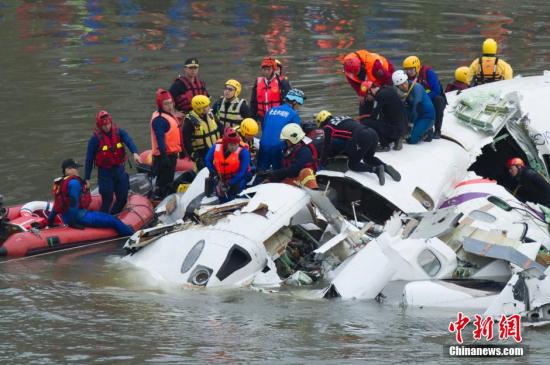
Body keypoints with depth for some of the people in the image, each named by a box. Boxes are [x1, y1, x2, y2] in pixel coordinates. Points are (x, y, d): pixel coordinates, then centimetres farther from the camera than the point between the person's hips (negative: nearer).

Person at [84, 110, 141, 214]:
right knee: (107, 199, -5)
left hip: (119, 170, 4)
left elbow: (129, 141, -21)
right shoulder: (95, 138, -9)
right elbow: (89, 159, -5)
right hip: (105, 172, -4)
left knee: (123, 198, 10)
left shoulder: (119, 133, -2)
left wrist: (135, 153, -43)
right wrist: (86, 178, -4)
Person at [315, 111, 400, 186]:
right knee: (368, 159, 31)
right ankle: (386, 167, 4)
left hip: (362, 137, -7)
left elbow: (327, 147, 11)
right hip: (373, 133, 7)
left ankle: (376, 169, -13)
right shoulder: (344, 118, 33)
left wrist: (323, 162, 23)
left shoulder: (328, 127, 11)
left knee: (352, 164, 9)